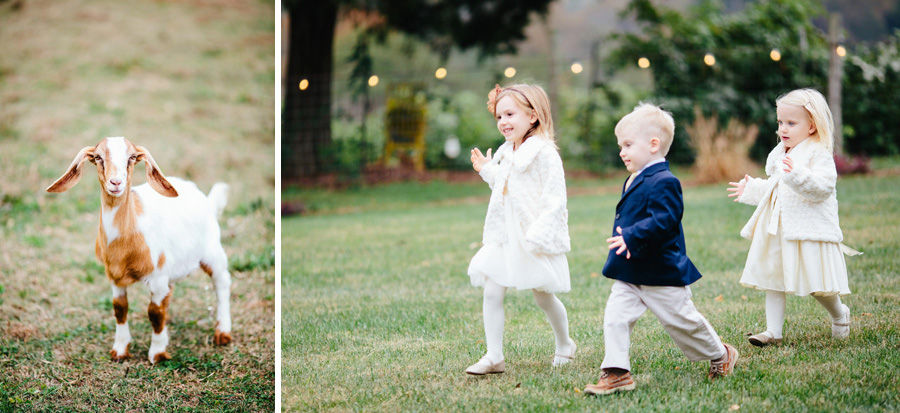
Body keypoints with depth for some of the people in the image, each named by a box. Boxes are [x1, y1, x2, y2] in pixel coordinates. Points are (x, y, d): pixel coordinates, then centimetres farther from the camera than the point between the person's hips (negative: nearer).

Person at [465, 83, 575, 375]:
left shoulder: (544, 152, -14)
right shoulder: (505, 154, 12)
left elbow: (555, 197, -18)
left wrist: (540, 232, -26)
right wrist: (486, 170, 17)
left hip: (535, 241, -7)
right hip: (504, 238, 7)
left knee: (543, 296, 7)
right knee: (491, 292, -5)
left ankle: (564, 345, 31)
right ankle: (494, 357, -3)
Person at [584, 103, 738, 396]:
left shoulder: (663, 183, -20)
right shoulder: (635, 181, 10)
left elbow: (663, 221, -30)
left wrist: (632, 237, -36)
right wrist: (627, 239, 5)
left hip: (662, 273, -8)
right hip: (630, 274, 8)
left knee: (681, 321, 6)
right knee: (615, 317, -6)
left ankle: (720, 355, 29)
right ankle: (616, 373, -4)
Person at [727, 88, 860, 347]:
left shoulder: (819, 154, -10)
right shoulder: (780, 155, 16)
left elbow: (822, 187, -25)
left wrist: (797, 175, -36)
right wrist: (751, 190, 35)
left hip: (809, 229, -8)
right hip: (778, 229, 8)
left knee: (817, 285, -4)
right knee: (772, 278, 5)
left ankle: (839, 315, 25)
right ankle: (773, 332, 10)